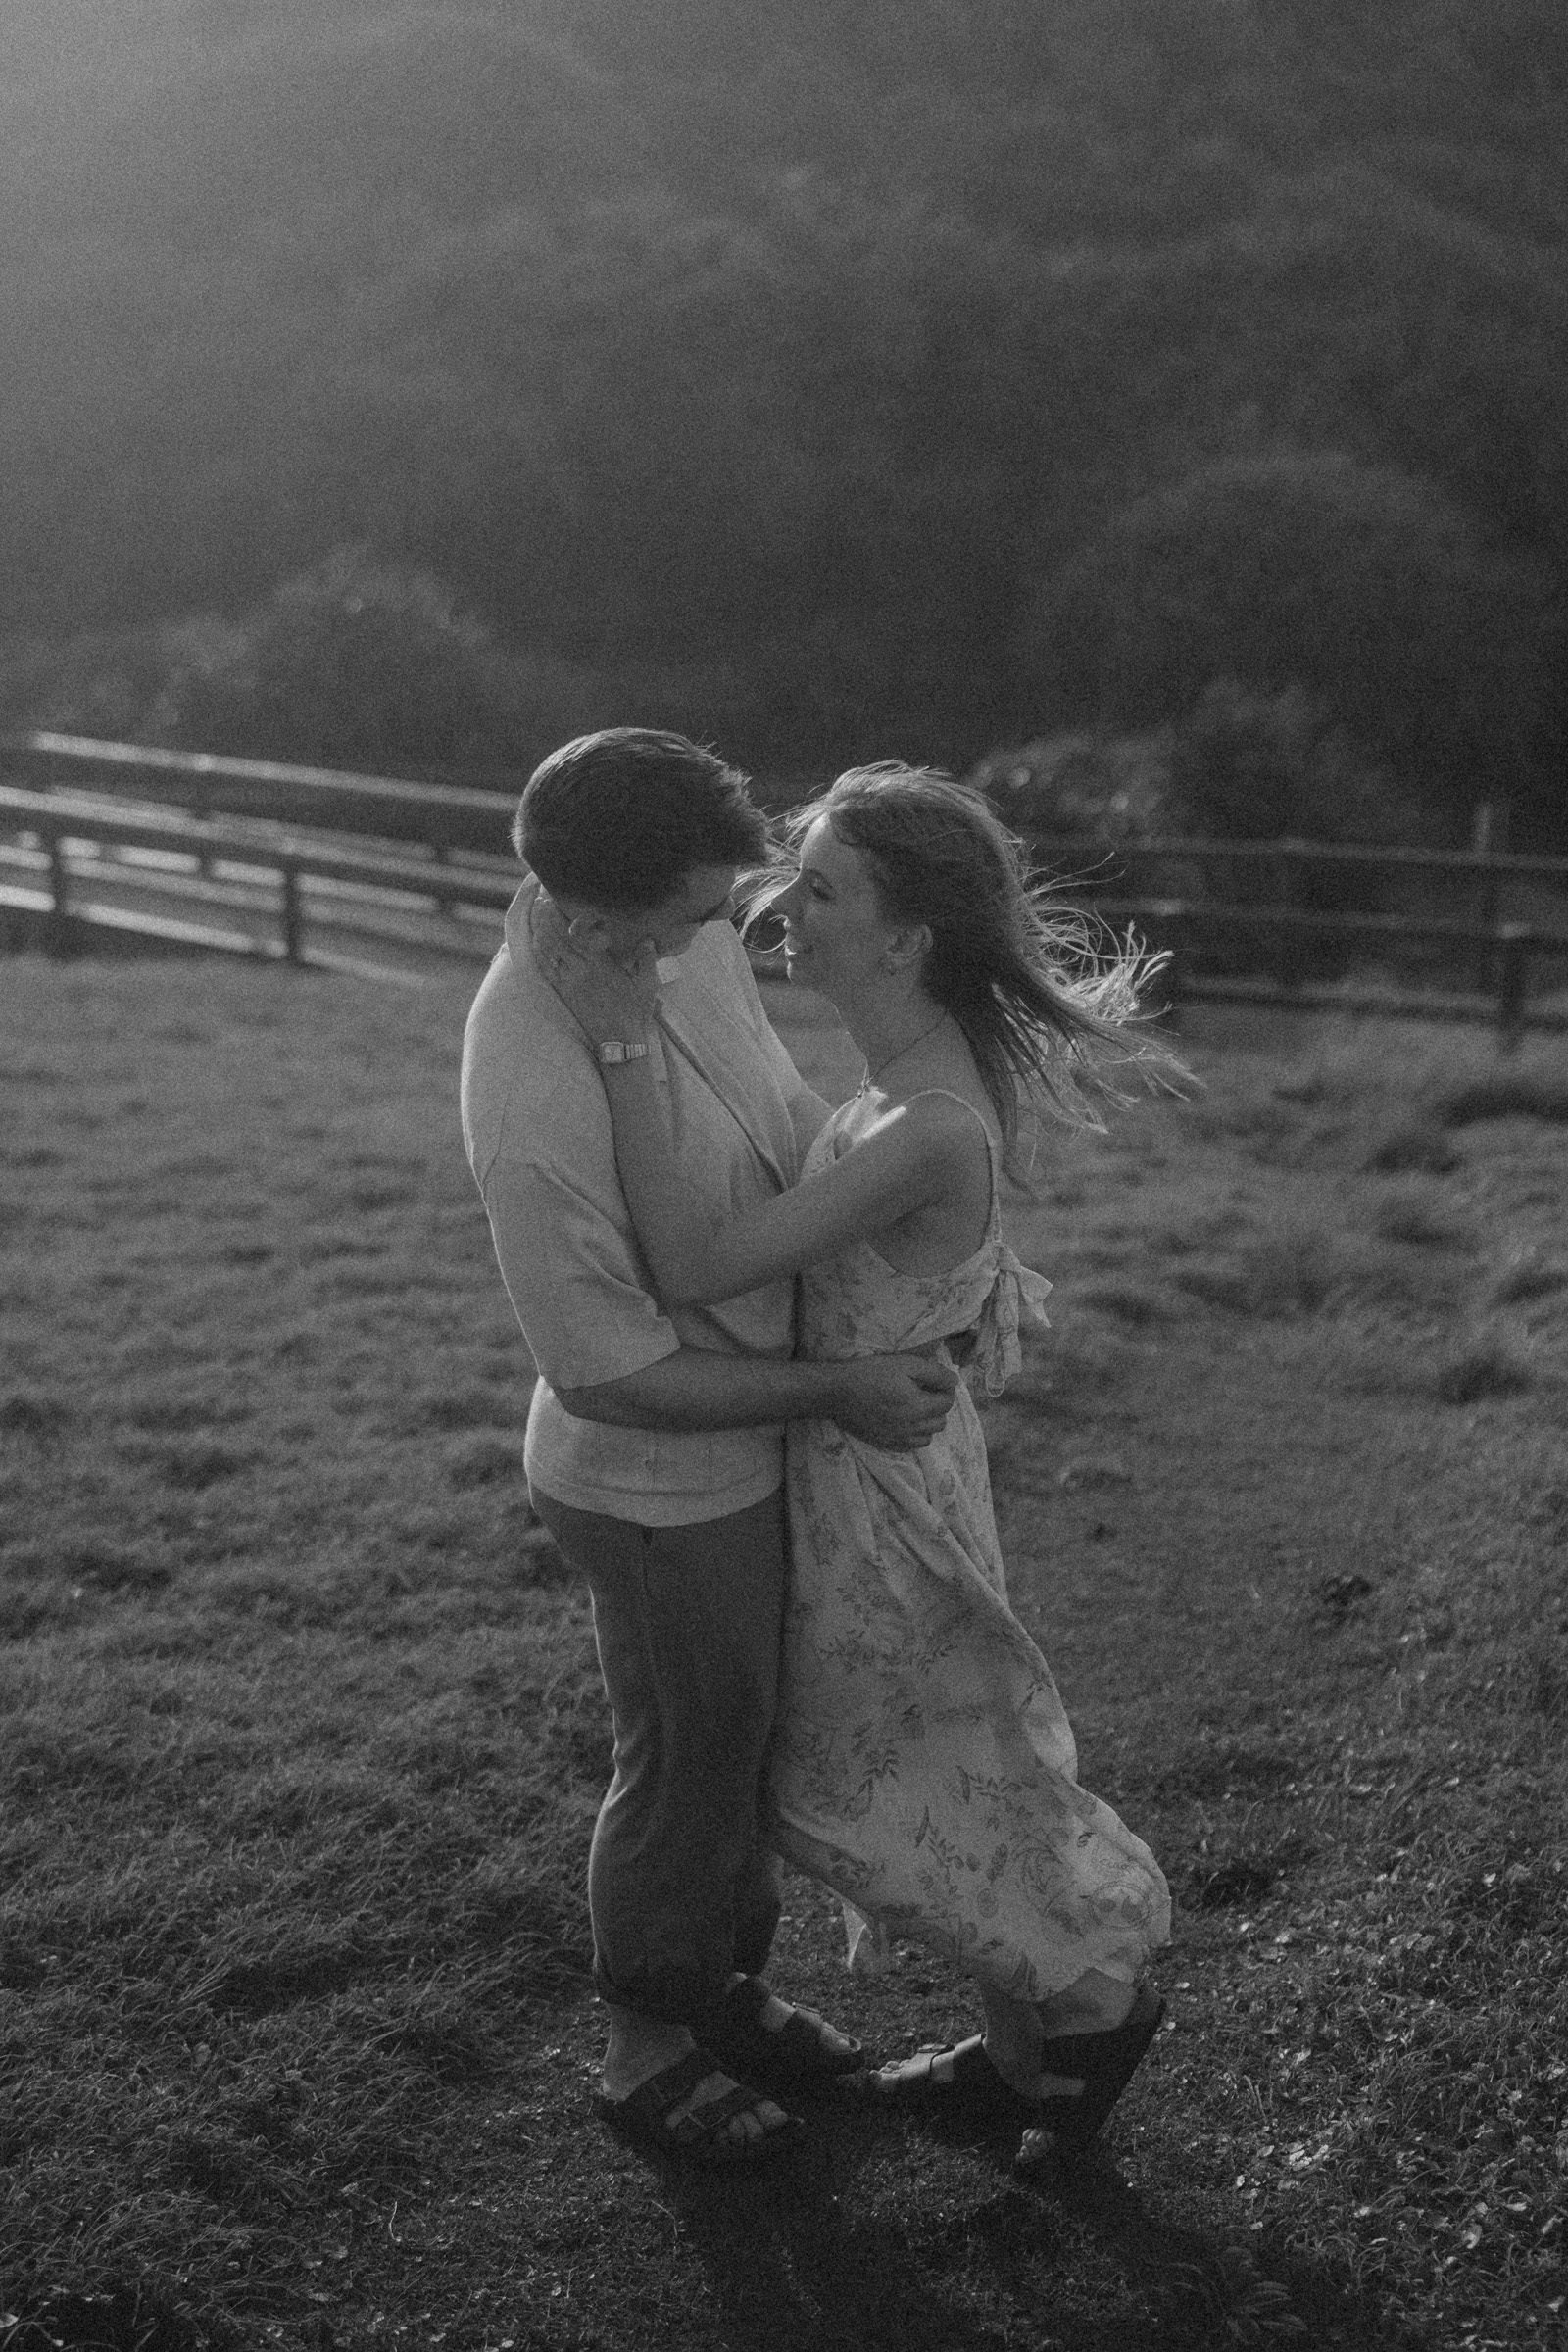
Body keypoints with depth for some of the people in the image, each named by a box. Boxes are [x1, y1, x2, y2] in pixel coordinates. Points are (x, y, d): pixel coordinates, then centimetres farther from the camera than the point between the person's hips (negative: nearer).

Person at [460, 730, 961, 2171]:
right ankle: (649, 2053, 38)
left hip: (757, 1453, 8)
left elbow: (787, 1110, 7)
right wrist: (834, 1392, -22)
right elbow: (609, 1374, -27)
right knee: (687, 1768, 13)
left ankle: (731, 1988, 49)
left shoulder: (683, 938, -11)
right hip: (659, 1487, -8)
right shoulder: (538, 1107, -35)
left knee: (755, 1736, 25)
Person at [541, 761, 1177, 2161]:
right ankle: (1022, 2055, 41)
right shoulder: (932, 1063, -4)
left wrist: (630, 1049, -32)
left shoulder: (924, 1130, -32)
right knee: (924, 1768, 23)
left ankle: (1096, 1997, 36)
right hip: (885, 1455, 9)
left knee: (899, 1789, 13)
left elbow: (692, 1270, -32)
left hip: (876, 1482, -9)